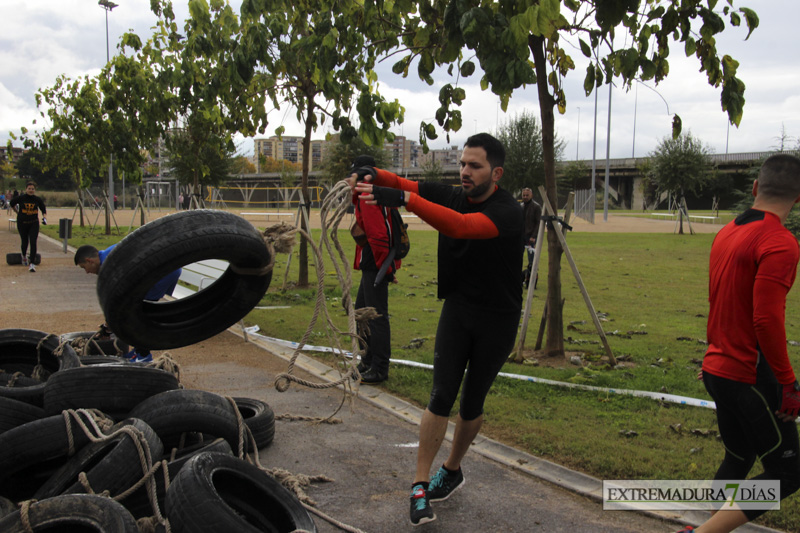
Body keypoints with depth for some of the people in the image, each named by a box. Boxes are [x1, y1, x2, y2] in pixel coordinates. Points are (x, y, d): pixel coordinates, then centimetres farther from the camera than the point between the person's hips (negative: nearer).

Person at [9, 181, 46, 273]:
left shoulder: (38, 200, -2)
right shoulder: (20, 198, -6)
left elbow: (44, 209, 13)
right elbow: (11, 203, 13)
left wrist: (44, 218, -1)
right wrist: (18, 212, 14)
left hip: (34, 224, 0)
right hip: (22, 223, 0)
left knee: (33, 243, -12)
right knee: (24, 242, 11)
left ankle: (32, 264, -12)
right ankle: (24, 256, 45)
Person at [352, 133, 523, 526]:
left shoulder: (508, 210, -21)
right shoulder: (451, 196, -3)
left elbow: (460, 226, -39)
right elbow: (406, 185, -10)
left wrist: (403, 199, -50)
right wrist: (374, 175, -32)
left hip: (498, 319, -3)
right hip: (457, 309, 3)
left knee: (472, 402, 8)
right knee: (441, 396, -7)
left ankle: (452, 470, 31)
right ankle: (420, 486, 0)